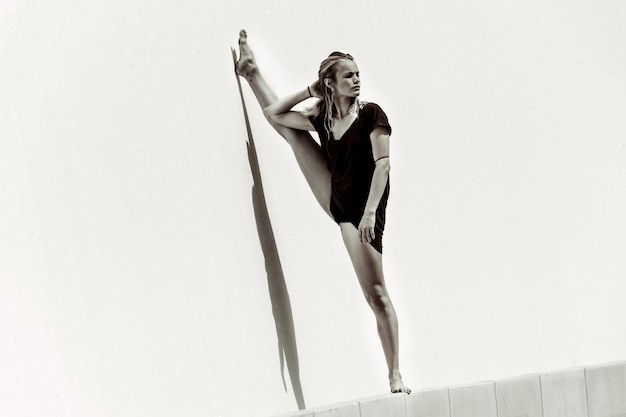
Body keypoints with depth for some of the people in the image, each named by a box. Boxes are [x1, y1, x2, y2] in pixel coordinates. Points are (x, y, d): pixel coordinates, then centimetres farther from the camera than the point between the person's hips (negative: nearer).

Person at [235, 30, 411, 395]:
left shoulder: (371, 114, -13)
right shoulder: (322, 119, 1)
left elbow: (383, 162, -22)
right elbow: (275, 112, 13)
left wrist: (370, 211, -30)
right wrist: (309, 91, 5)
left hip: (361, 210, -6)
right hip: (335, 199, 6)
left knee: (377, 294, -9)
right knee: (287, 125, 15)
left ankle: (396, 375, -3)